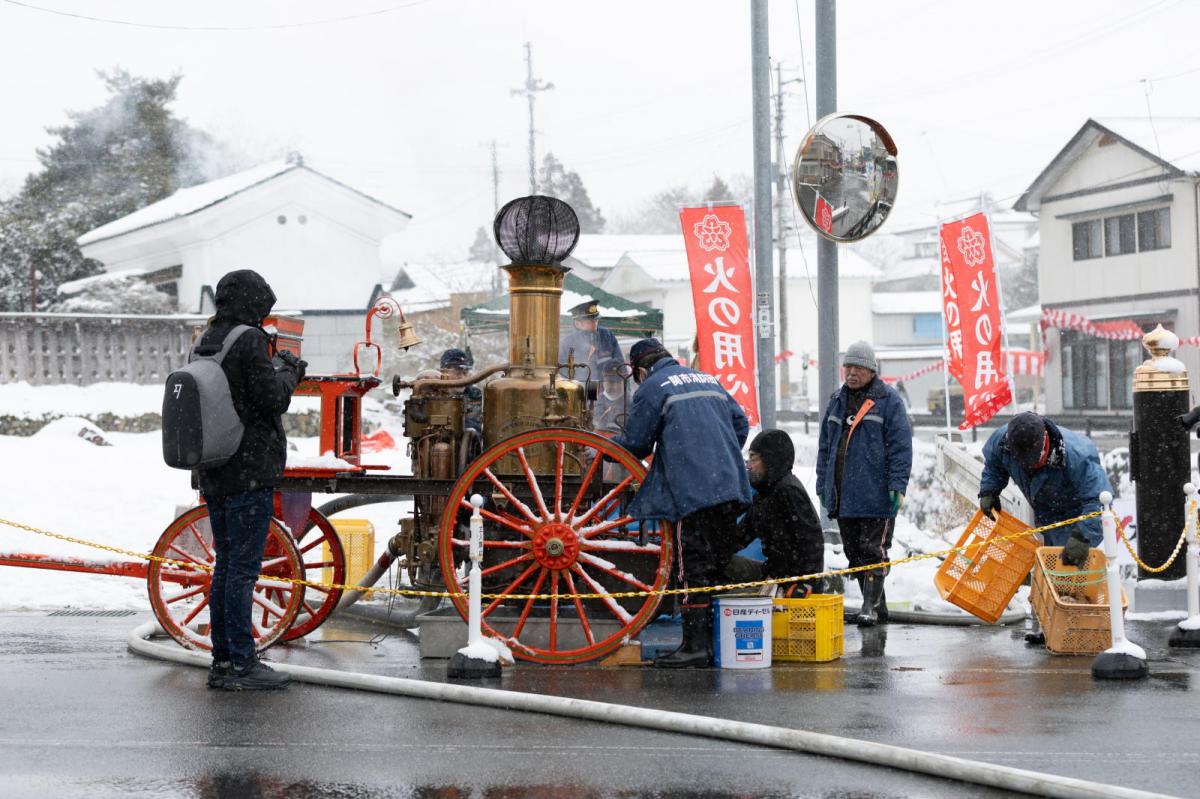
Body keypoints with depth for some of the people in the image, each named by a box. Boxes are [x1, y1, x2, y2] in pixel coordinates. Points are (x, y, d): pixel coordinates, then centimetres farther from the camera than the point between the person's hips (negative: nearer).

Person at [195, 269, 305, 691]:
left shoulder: (204, 344, 12)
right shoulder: (249, 341, -13)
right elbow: (272, 400, -16)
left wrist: (278, 370, 18)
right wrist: (288, 373, 3)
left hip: (213, 474, 8)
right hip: (249, 470, -8)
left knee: (226, 565, 13)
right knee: (243, 568, -6)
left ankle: (223, 661, 17)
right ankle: (242, 665, -5)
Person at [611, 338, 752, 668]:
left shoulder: (651, 388, 2)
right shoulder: (708, 380, 24)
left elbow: (636, 443, 2)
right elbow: (740, 423, 24)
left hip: (693, 492, -7)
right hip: (730, 487, 7)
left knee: (693, 567, -7)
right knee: (721, 563, 11)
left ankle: (695, 646, -11)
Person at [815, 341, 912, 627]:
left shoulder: (888, 401, -4)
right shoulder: (837, 401, 15)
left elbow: (901, 446, -9)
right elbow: (825, 446, 20)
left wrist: (897, 486, -15)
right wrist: (823, 485, 16)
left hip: (875, 494, -7)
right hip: (843, 494, 7)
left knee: (873, 550, -6)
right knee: (854, 552, 10)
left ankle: (871, 606, -4)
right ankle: (877, 605, 18)